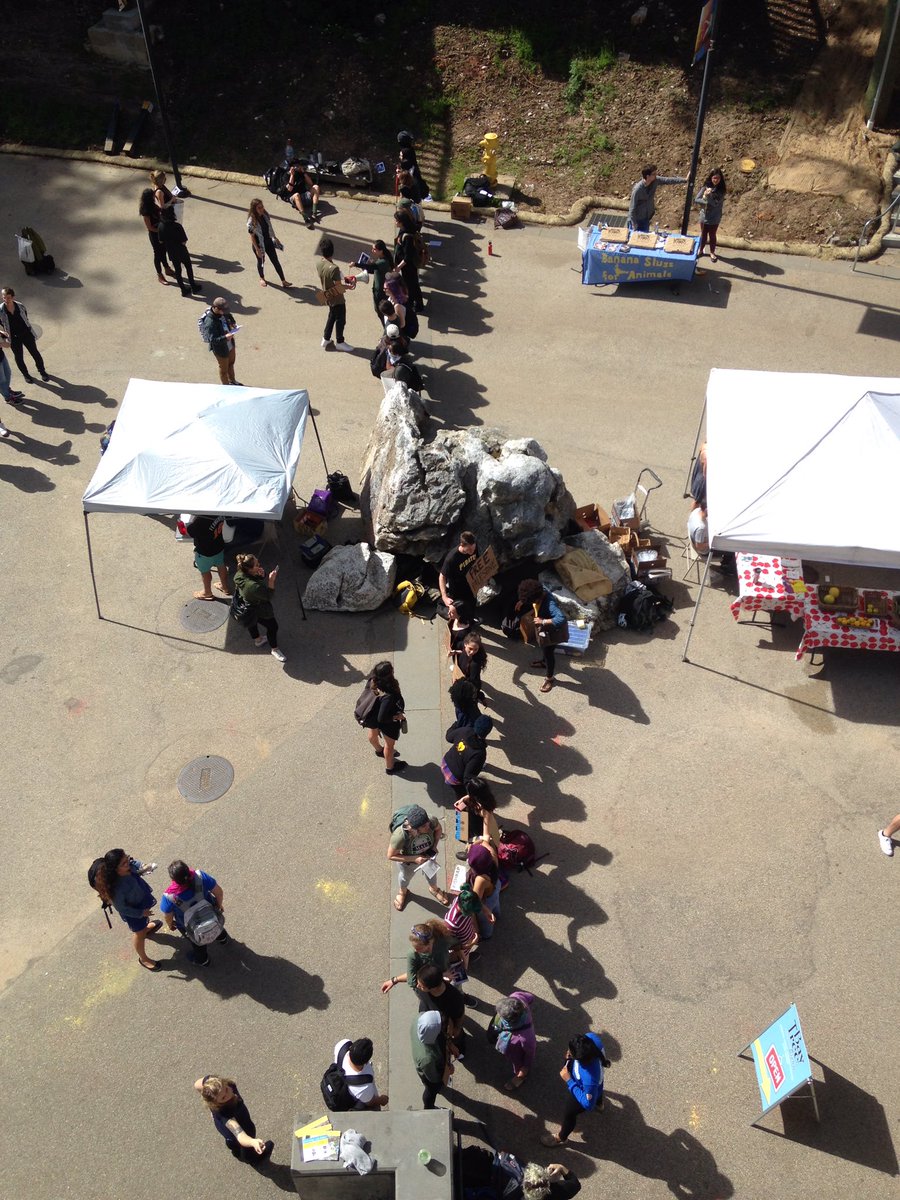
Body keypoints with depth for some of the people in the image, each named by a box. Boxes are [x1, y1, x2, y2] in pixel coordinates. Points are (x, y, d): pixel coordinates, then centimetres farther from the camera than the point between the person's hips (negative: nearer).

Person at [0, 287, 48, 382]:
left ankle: (42, 371, 35)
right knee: (19, 358, 13)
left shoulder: (20, 306, -12)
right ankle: (25, 374, 36)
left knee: (35, 353, 12)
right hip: (14, 338, -1)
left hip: (26, 334, 1)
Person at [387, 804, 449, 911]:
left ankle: (434, 889, 68)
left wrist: (434, 847, -23)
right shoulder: (400, 836, -45)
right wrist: (414, 859, -33)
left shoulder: (432, 821, -37)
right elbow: (391, 856, -29)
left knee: (432, 873, 34)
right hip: (408, 862, -2)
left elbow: (438, 829, -11)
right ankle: (402, 892, 67)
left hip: (429, 857, 2)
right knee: (404, 878, 32)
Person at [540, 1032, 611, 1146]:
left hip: (584, 1093, -5)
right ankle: (599, 1103, 78)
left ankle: (561, 1138, 58)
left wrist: (569, 1081, -34)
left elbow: (587, 1104, -33)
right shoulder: (591, 1038, -38)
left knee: (568, 1113, 26)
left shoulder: (589, 1077, -51)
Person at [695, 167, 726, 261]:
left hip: (715, 218, -1)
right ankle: (701, 250, 34)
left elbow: (716, 203, -21)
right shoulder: (705, 187, -8)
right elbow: (696, 200, -13)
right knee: (703, 234, 16)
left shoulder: (721, 190, -11)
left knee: (712, 235, 11)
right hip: (704, 216, 1)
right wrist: (706, 202, -23)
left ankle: (712, 252, 28)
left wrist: (708, 195, -27)